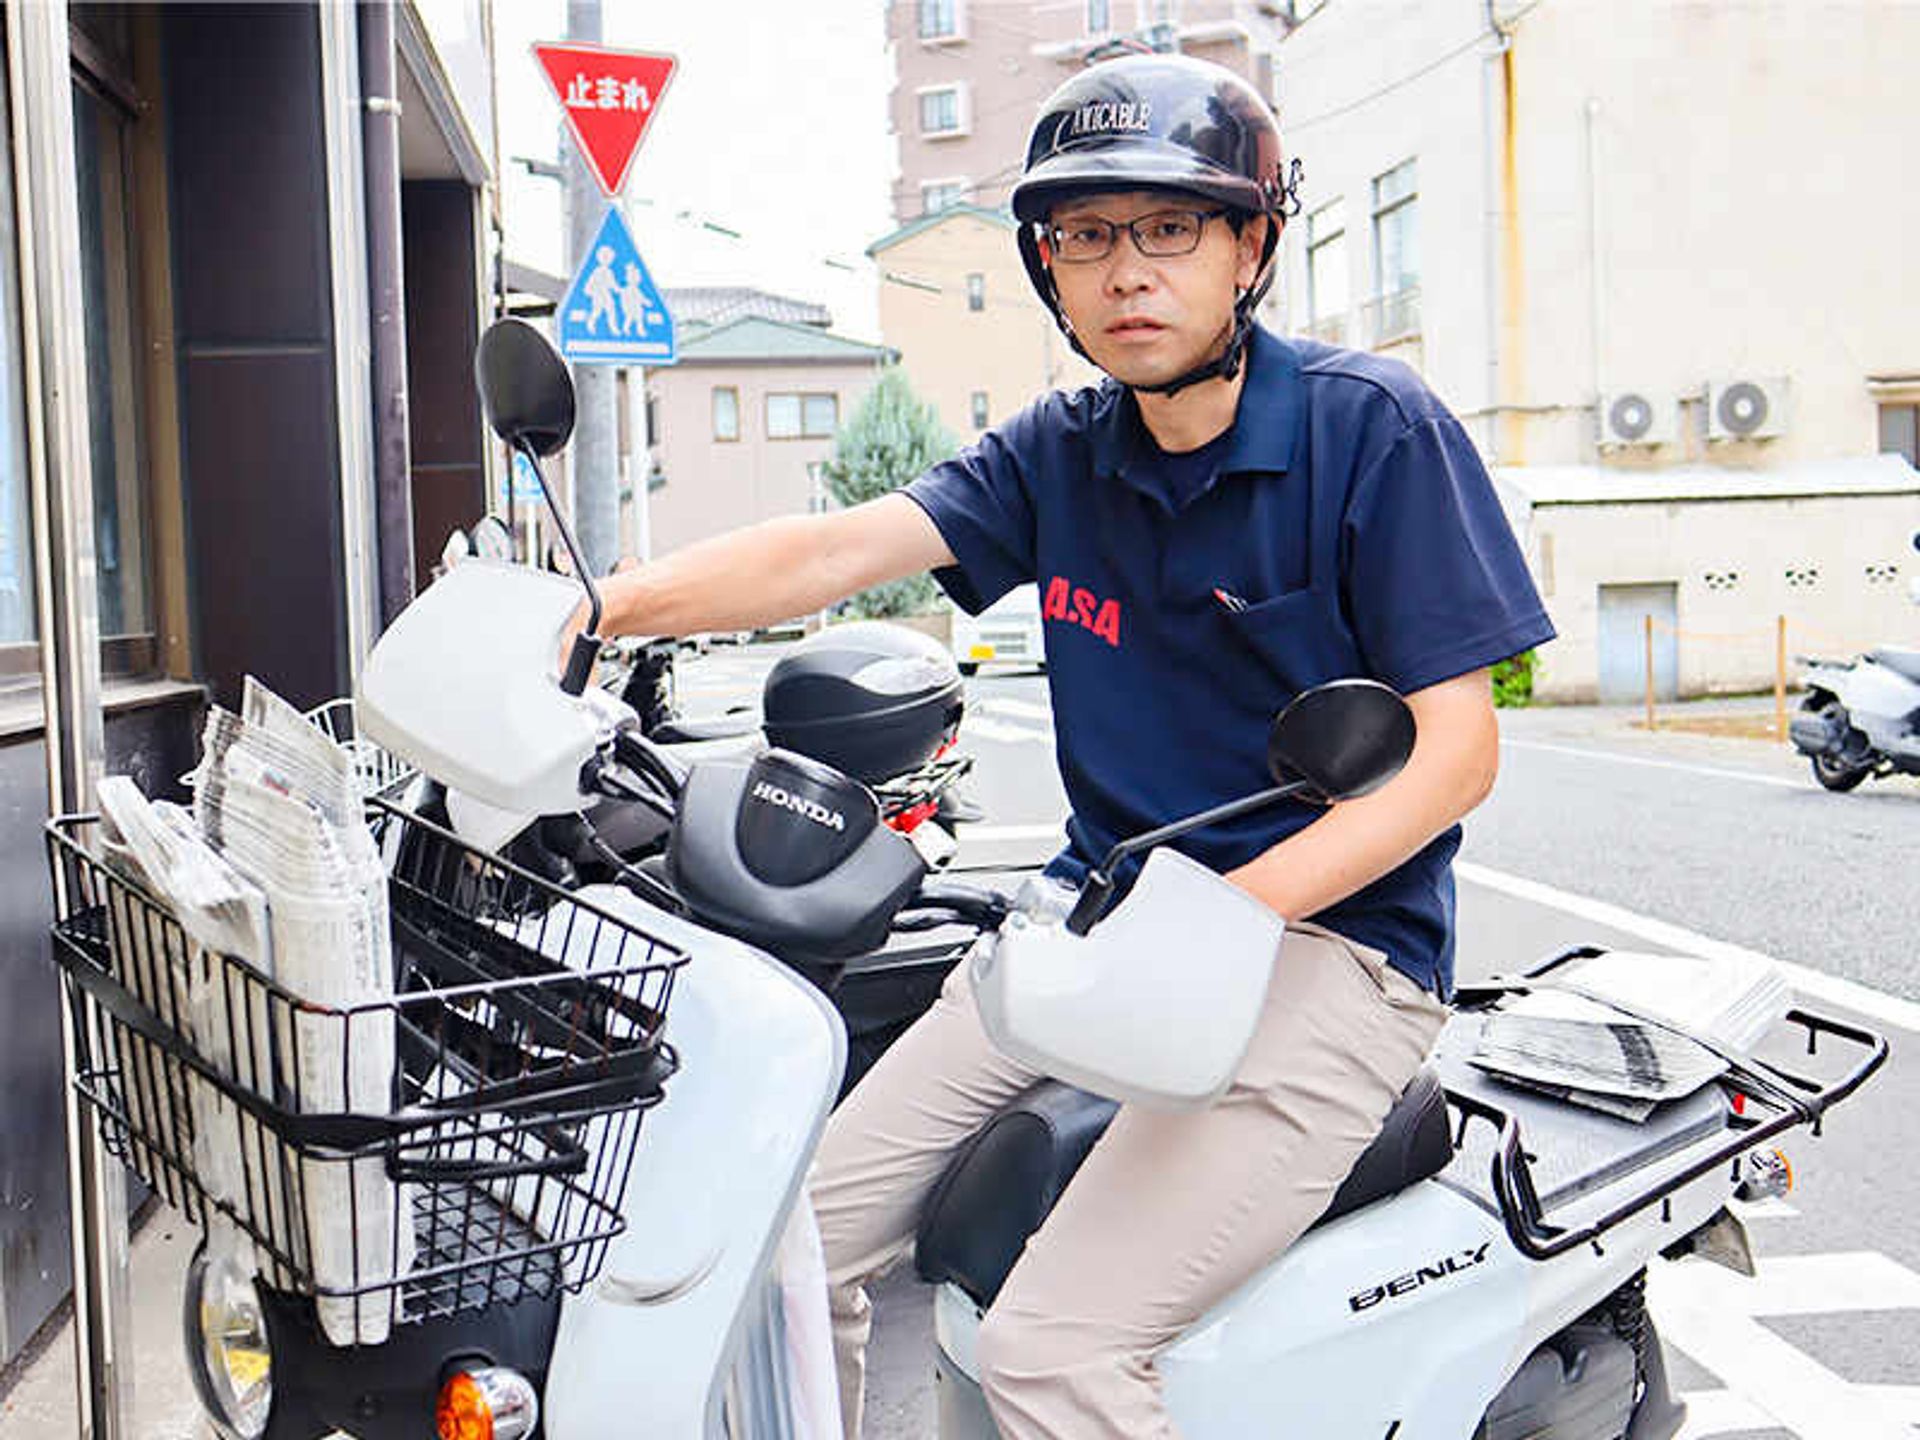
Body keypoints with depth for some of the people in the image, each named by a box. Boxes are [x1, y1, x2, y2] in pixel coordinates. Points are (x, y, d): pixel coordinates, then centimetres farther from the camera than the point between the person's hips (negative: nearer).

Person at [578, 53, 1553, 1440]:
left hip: (1331, 934, -6)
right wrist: (592, 609, -19)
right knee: (811, 1222, -2)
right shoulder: (1059, 452, 8)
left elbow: (1455, 749, -12)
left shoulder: (1374, 428, -8)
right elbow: (835, 548, -4)